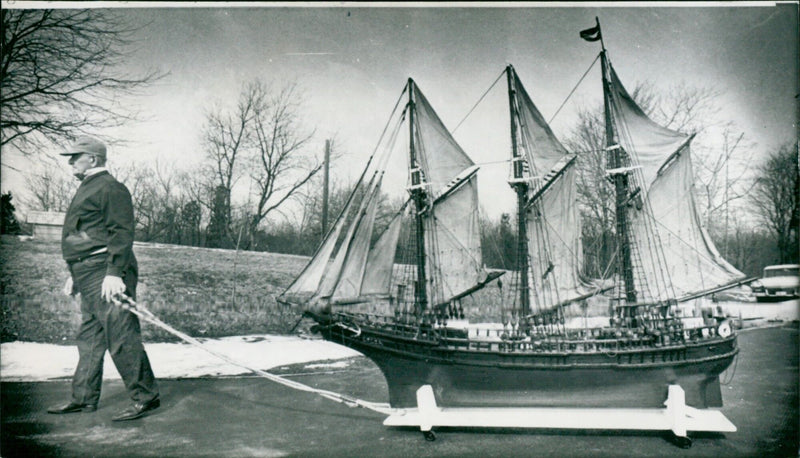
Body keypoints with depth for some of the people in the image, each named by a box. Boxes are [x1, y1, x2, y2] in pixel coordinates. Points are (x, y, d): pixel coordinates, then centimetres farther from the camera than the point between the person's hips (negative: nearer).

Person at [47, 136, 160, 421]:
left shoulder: (110, 188, -9)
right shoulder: (87, 189, 23)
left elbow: (121, 233, -18)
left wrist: (113, 273, -25)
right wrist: (75, 275, 26)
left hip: (105, 274, -11)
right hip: (89, 277, 11)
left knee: (121, 336, -10)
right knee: (89, 338, 15)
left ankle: (145, 397, -3)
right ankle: (83, 398, 25)